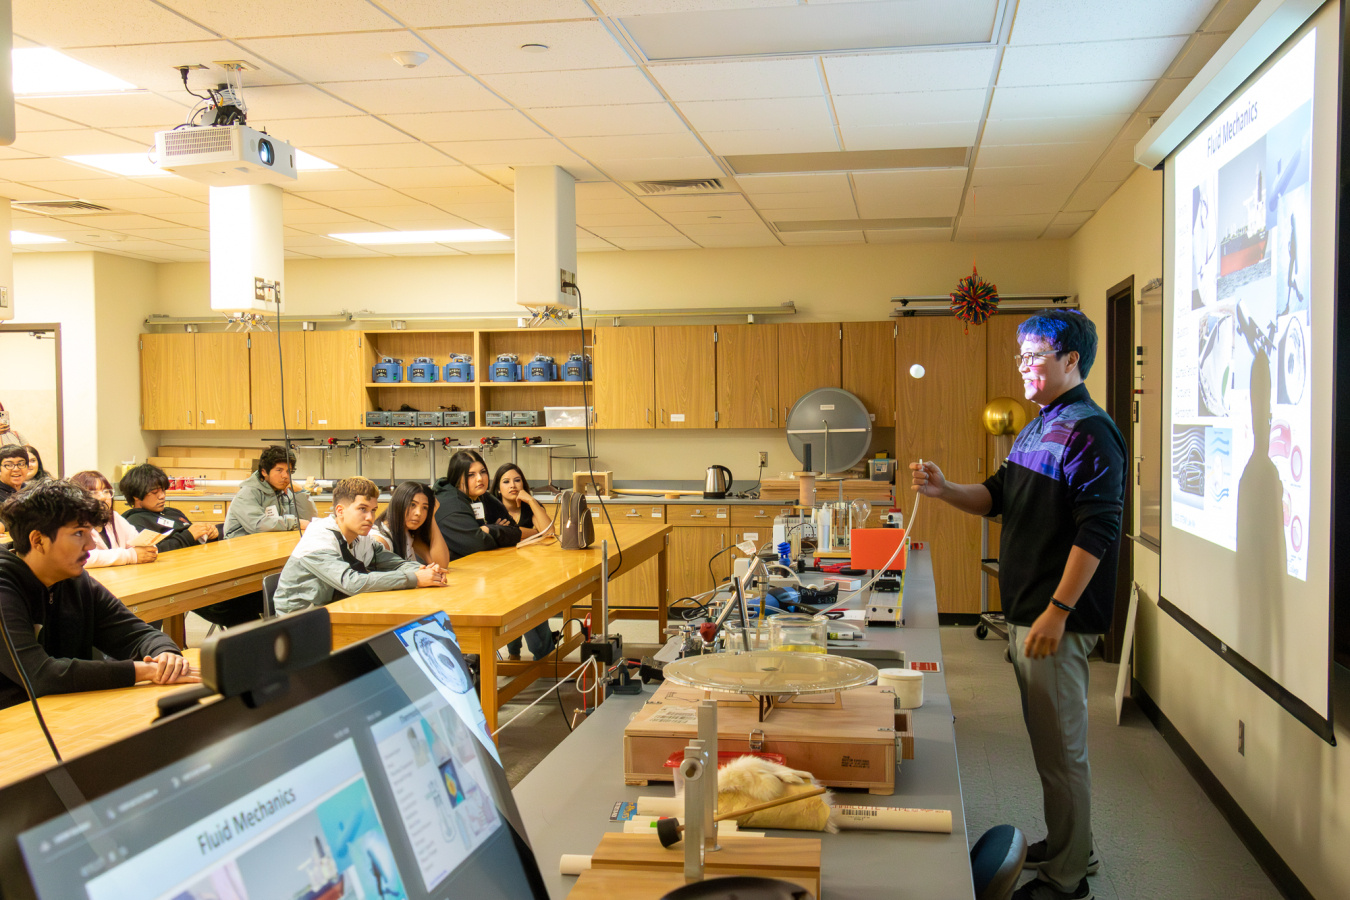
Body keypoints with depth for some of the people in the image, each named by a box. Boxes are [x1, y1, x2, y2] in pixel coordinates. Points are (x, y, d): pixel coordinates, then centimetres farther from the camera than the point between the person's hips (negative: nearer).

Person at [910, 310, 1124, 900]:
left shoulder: (1088, 432, -16)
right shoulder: (1037, 428, 14)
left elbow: (1097, 531, -21)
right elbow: (997, 497, 19)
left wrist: (1057, 611, -23)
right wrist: (944, 490, 0)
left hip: (1056, 618, -10)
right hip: (1023, 610, 10)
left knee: (1061, 748, 1)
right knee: (1048, 740, 19)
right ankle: (1068, 848, 34)